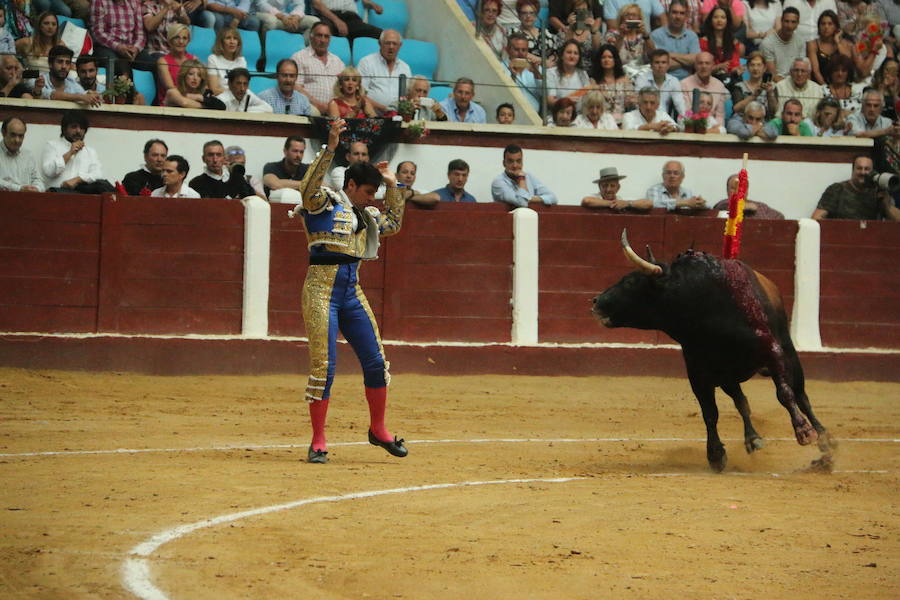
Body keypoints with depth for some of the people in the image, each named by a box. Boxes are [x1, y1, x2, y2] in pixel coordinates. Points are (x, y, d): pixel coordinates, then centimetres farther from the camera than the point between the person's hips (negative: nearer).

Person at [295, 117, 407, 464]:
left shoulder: (364, 214, 19)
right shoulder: (324, 202, -3)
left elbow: (393, 224, 33)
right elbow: (308, 188, -24)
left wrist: (393, 187, 23)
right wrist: (330, 149, -31)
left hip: (352, 291, 7)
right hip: (322, 288, -7)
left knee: (376, 362, 5)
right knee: (323, 365, -8)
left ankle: (377, 429, 21)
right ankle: (318, 442, -2)